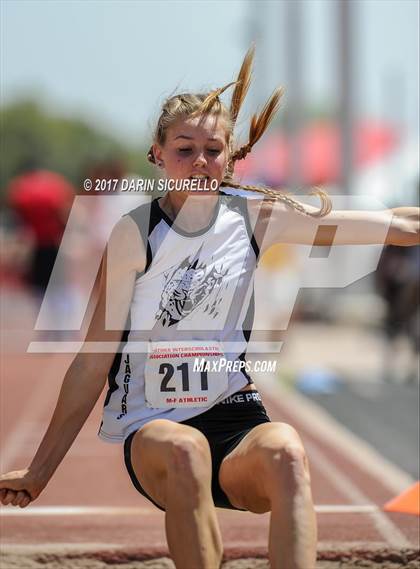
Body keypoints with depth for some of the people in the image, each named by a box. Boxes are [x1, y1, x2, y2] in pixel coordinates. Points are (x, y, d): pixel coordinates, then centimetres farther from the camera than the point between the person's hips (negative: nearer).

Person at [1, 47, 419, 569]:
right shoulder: (135, 233, -3)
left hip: (234, 421, 2)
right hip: (152, 428, -2)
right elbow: (93, 361, 0)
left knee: (285, 451, -33)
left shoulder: (256, 217, 4)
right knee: (184, 449, -37)